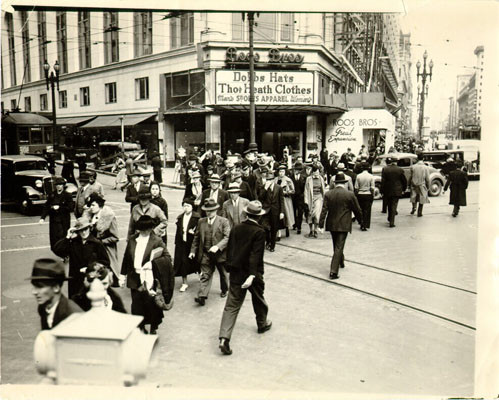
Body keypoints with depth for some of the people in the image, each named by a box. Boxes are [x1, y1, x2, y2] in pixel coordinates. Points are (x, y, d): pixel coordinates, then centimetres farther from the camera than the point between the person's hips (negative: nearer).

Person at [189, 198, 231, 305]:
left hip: (220, 253, -2)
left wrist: (218, 246, -27)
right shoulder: (201, 222, 5)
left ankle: (224, 290, 41)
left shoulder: (224, 221, -7)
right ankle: (202, 296, -9)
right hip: (205, 254, 2)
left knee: (223, 273, 18)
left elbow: (227, 237, -15)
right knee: (205, 275, -5)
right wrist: (193, 250, 7)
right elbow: (196, 237, 12)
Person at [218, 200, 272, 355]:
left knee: (231, 305, 1)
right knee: (258, 299, 22)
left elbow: (229, 249, 8)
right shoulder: (259, 232, -15)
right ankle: (262, 324, 45)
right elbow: (256, 254, -22)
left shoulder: (236, 228, 1)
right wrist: (252, 275, -26)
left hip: (236, 273, 4)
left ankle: (224, 338, -10)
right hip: (252, 273, -4)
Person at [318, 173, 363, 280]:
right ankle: (333, 271, -10)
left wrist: (321, 223, -7)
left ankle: (341, 261, 43)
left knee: (337, 246, 21)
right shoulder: (350, 195, -8)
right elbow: (357, 210, 0)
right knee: (339, 247, -5)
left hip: (331, 224, 4)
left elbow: (324, 210, -7)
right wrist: (361, 221, 14)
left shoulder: (328, 194, -2)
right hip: (343, 225, -4)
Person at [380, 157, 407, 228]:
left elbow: (383, 181, -7)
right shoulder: (400, 170, -5)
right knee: (394, 206, 0)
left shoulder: (385, 169, -6)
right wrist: (403, 189, 15)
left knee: (389, 205, 19)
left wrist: (382, 191, -1)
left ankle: (390, 219, 32)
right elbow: (405, 181, 1)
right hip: (397, 191, -1)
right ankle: (391, 222, -5)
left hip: (387, 191, 1)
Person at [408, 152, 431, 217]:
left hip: (414, 186, 1)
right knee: (421, 200, 9)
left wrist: (409, 185, 13)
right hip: (422, 186, -1)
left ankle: (414, 207, -1)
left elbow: (409, 177, 0)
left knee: (414, 198, 19)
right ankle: (419, 213, 11)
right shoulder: (426, 168, -10)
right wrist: (428, 186, 8)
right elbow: (427, 179, -5)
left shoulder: (412, 167, -7)